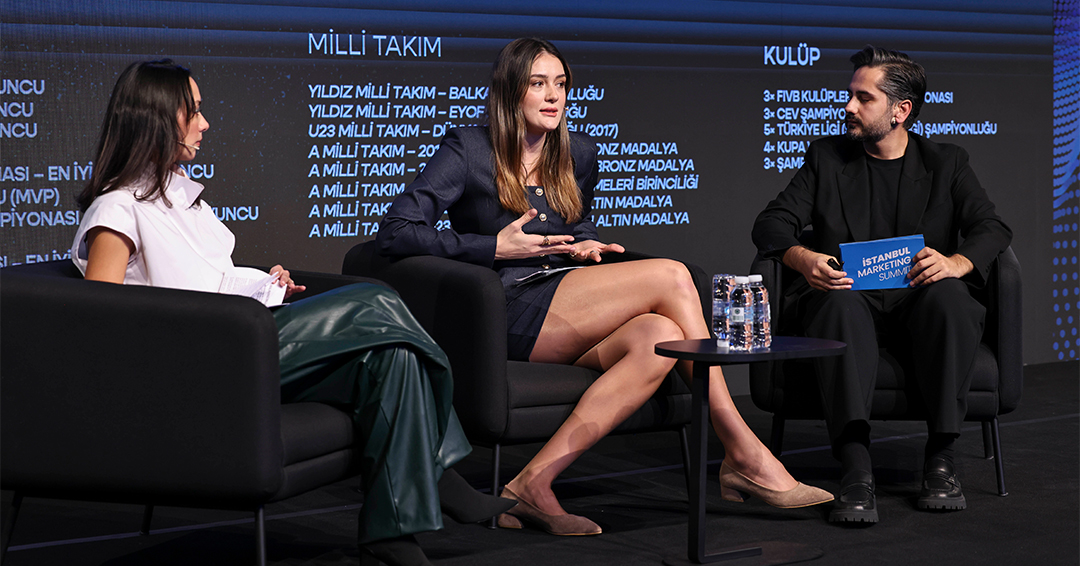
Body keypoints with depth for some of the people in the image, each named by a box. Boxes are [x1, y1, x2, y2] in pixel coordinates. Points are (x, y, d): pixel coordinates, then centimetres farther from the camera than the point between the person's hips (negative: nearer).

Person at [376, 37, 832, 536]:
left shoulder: (577, 155, 19)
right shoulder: (467, 150, 1)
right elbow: (394, 233, -6)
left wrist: (585, 246, 11)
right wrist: (496, 247, -10)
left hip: (566, 328, 7)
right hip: (511, 314, -6)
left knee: (658, 339, -28)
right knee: (671, 276, -20)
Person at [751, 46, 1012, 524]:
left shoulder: (946, 164, 15)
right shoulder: (826, 156, 16)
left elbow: (992, 228, 1)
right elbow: (772, 222, 5)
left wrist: (956, 263, -23)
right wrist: (802, 258, -19)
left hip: (917, 294, 0)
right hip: (847, 291, 0)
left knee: (948, 297, -35)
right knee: (840, 303, -36)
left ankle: (940, 461, -30)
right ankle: (856, 471, -46)